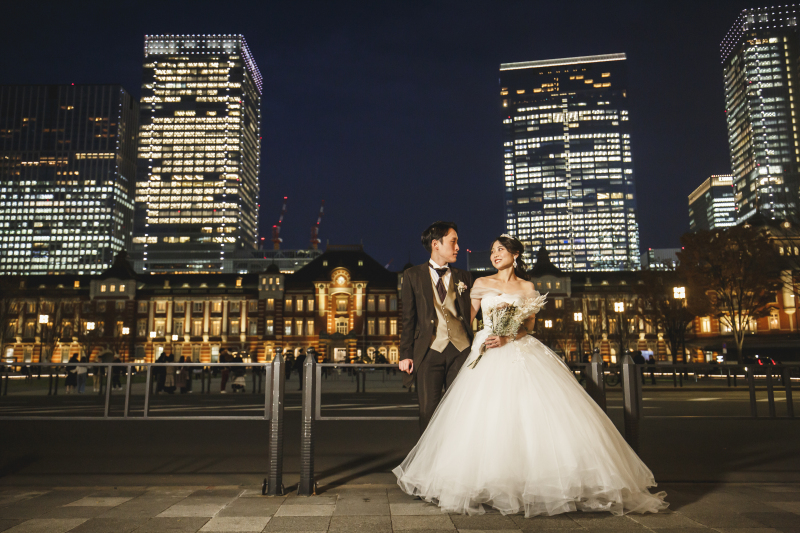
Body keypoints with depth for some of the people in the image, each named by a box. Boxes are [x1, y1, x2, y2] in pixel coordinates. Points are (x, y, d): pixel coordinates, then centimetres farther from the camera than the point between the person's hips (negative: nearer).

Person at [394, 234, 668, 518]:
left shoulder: (527, 288, 10)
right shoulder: (482, 284, 12)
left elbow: (529, 325, 3)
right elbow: (467, 317, 9)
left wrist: (507, 338, -13)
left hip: (521, 354, 0)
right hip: (489, 356, 0)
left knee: (535, 414, -10)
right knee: (486, 417, -7)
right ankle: (490, 484, 3)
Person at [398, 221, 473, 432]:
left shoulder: (463, 277, 16)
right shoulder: (413, 276, 8)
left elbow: (469, 314, 15)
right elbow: (408, 318, 5)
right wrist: (406, 354, -1)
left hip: (461, 350, 2)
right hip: (429, 350, -2)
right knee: (429, 411, 1)